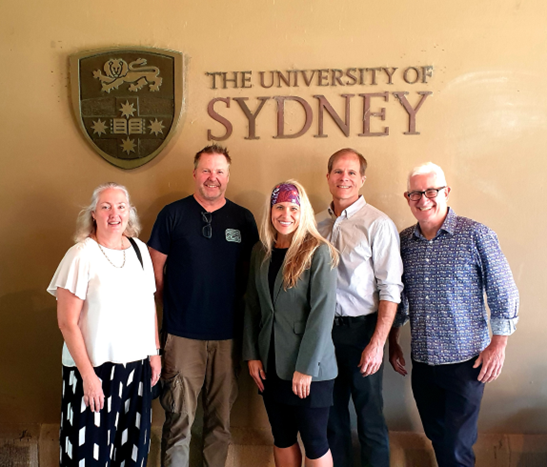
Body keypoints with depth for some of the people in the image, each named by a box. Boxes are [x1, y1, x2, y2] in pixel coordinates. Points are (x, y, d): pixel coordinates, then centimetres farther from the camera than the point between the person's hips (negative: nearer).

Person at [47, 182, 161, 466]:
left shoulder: (140, 249, 5)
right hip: (95, 368, -5)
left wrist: (154, 352, 11)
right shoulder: (81, 255, -11)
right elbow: (67, 322, -13)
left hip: (137, 365, 5)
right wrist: (87, 374, -14)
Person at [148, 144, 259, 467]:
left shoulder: (244, 219, 6)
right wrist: (175, 306, 3)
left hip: (229, 334, 2)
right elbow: (156, 269, 4)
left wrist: (236, 307, 4)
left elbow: (251, 271, 12)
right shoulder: (173, 214, 1)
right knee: (179, 418, 4)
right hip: (183, 334, -2)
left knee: (221, 417, 13)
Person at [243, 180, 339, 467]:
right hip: (271, 364, 5)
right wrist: (251, 355, 3)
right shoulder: (261, 252, 6)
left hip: (309, 367, -5)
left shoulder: (318, 252, -11)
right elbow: (252, 306, 9)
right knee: (282, 437, 15)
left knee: (314, 441, 6)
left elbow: (322, 311, -15)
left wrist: (306, 368, -17)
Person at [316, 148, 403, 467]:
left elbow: (390, 289, -11)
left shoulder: (378, 224, -9)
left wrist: (377, 343, -16)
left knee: (370, 414, 5)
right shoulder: (318, 223, 7)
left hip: (361, 329, -5)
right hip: (324, 329, 5)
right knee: (332, 412, 16)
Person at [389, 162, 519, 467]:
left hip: (466, 361, -4)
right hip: (422, 361, 4)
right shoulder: (404, 241, 4)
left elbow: (504, 294, -5)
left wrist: (498, 344, -7)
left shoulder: (476, 235, -9)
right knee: (437, 437, 17)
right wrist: (393, 342, 14)